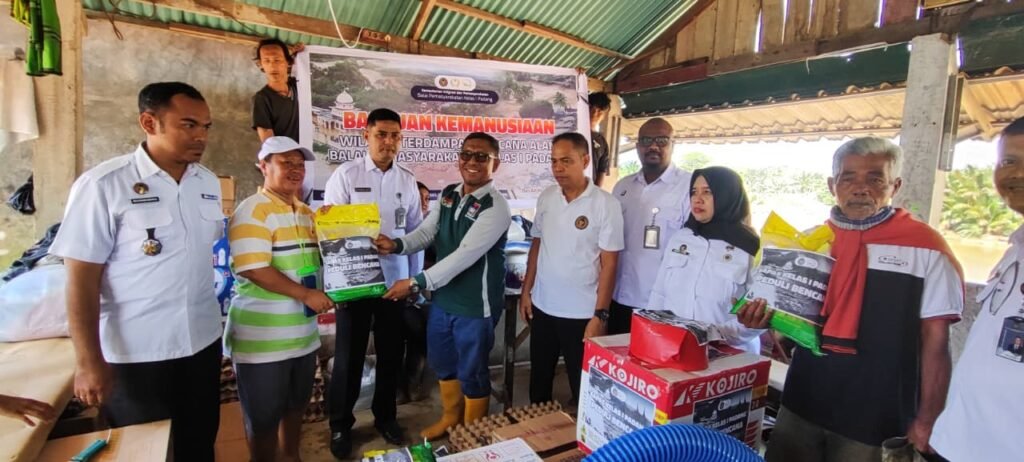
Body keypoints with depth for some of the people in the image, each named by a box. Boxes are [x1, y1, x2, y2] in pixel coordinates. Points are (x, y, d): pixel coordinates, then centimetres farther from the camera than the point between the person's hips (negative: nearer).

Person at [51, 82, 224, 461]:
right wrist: (88, 361, -14)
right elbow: (81, 278, -12)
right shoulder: (102, 185, -12)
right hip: (136, 354, -4)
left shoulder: (209, 182, 3)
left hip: (203, 343, 4)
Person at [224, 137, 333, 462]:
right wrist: (305, 294, -23)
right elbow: (253, 268, -23)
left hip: (303, 333, 8)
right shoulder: (253, 210, -15)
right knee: (264, 418, 9)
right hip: (263, 339, -8)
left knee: (296, 406, 24)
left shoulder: (307, 212, 11)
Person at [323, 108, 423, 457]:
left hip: (395, 280, 3)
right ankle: (341, 425, 27)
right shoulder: (345, 175, -5)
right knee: (349, 355, 9)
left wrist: (417, 277, 9)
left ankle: (385, 416, 33)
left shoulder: (407, 180, 5)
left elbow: (416, 230, 9)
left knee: (391, 353, 14)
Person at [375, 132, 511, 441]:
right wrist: (397, 245, -18)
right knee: (441, 362, 23)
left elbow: (464, 256, -27)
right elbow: (426, 232, 3)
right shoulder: (448, 194, 4)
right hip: (442, 297, 7)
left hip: (475, 304, -7)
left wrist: (416, 283, -28)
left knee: (471, 372, 10)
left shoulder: (495, 208, -21)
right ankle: (451, 417, 48)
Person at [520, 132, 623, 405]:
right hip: (542, 306, 5)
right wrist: (526, 291, 7)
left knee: (582, 384, 12)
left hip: (582, 313, -4)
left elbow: (609, 263, -12)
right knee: (539, 377, 20)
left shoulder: (606, 204, -13)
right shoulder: (546, 197, 2)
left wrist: (600, 315, -14)